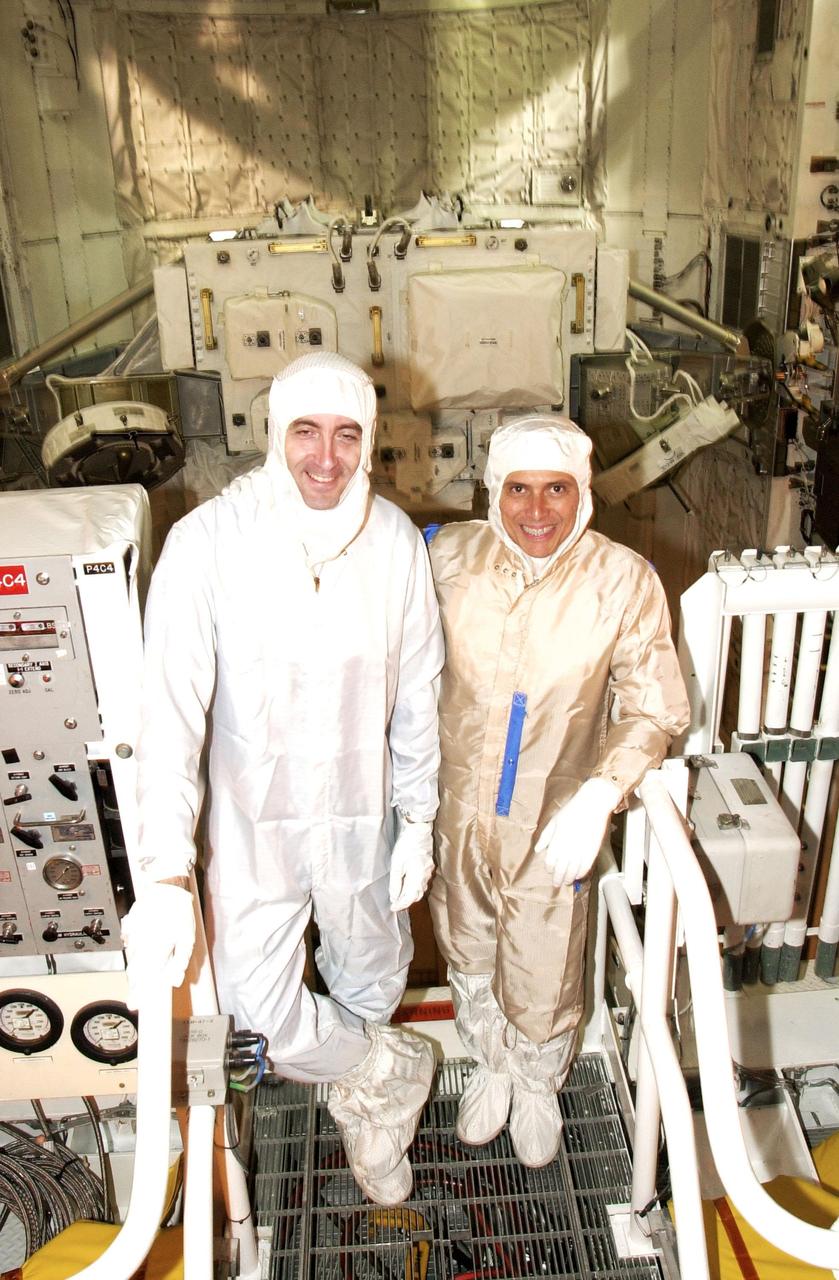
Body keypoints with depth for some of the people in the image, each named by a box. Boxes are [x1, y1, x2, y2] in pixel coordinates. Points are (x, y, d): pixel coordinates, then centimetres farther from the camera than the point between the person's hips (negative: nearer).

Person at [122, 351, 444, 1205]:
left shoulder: (395, 541, -11)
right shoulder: (208, 541, -20)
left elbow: (417, 697, -2)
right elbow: (172, 709, -22)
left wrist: (418, 823, 1)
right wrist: (164, 876, -25)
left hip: (362, 816, 2)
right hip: (253, 819, -1)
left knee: (371, 983, 20)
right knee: (261, 1006, 5)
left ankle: (366, 1106, 54)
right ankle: (397, 1072, 36)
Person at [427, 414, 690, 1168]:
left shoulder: (624, 581, -18)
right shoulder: (449, 556, -12)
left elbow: (655, 709, -15)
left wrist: (600, 795, -29)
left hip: (553, 826, -2)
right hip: (455, 812, 2)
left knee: (542, 986, 18)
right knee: (469, 960, 25)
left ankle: (538, 1085, 52)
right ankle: (492, 1066, 57)